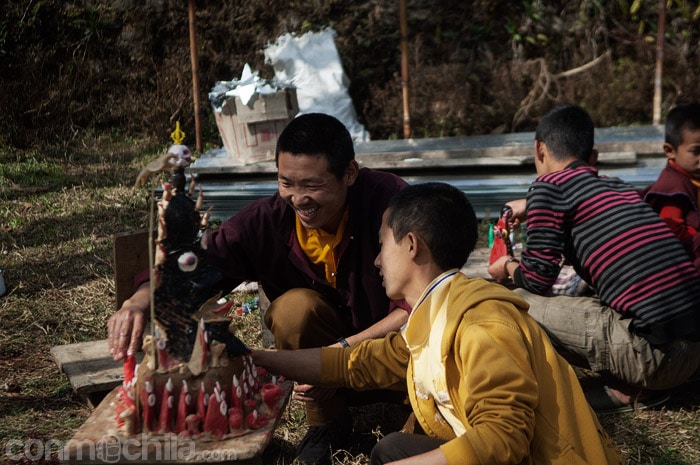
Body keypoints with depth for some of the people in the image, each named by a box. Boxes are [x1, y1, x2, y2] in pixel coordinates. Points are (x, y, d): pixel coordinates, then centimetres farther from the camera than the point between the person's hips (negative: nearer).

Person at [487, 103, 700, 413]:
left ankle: (629, 390, 3)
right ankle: (637, 386, 10)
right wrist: (532, 208, 46)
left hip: (654, 352, -8)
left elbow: (537, 279, -3)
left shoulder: (550, 185, -3)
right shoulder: (619, 187, 18)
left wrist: (508, 267, 18)